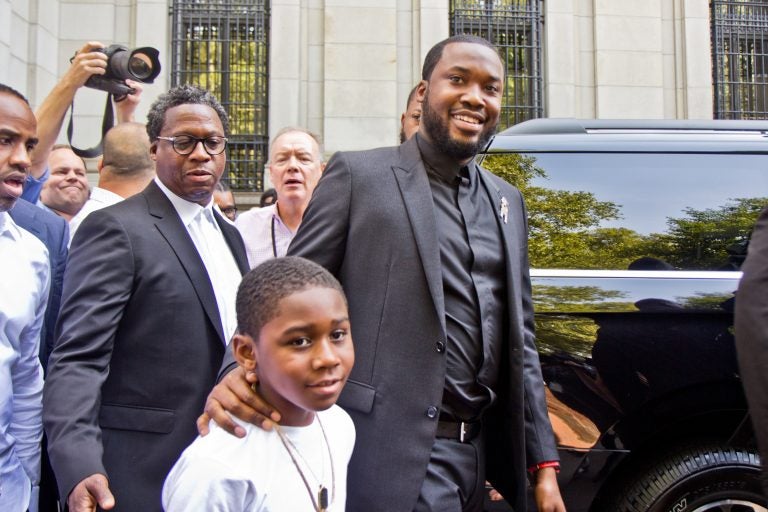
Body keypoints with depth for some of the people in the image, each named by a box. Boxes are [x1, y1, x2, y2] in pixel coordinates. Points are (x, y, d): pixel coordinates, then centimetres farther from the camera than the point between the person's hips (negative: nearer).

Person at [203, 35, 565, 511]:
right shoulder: (359, 175, -3)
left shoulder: (508, 201, 14)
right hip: (390, 455, -6)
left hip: (479, 455, 6)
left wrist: (544, 463, 11)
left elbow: (520, 337, 15)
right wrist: (239, 373, -26)